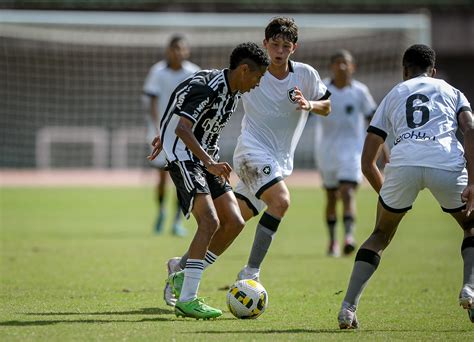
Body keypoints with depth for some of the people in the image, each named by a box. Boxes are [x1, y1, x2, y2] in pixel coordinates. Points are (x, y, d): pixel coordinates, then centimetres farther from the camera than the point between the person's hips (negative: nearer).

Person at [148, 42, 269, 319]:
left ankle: (182, 268, 15)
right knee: (210, 222, -21)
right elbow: (182, 129, -30)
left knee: (234, 223, -1)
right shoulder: (210, 89, -22)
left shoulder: (233, 92, 8)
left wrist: (167, 138, 32)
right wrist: (210, 164, -38)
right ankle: (187, 300, -19)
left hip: (207, 159, 9)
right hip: (185, 157, -9)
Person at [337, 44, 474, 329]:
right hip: (447, 163, -1)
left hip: (403, 163, 1)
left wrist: (386, 195, 39)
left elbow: (367, 163, 26)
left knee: (381, 235, 22)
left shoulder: (393, 96, 31)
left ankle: (348, 308, 8)